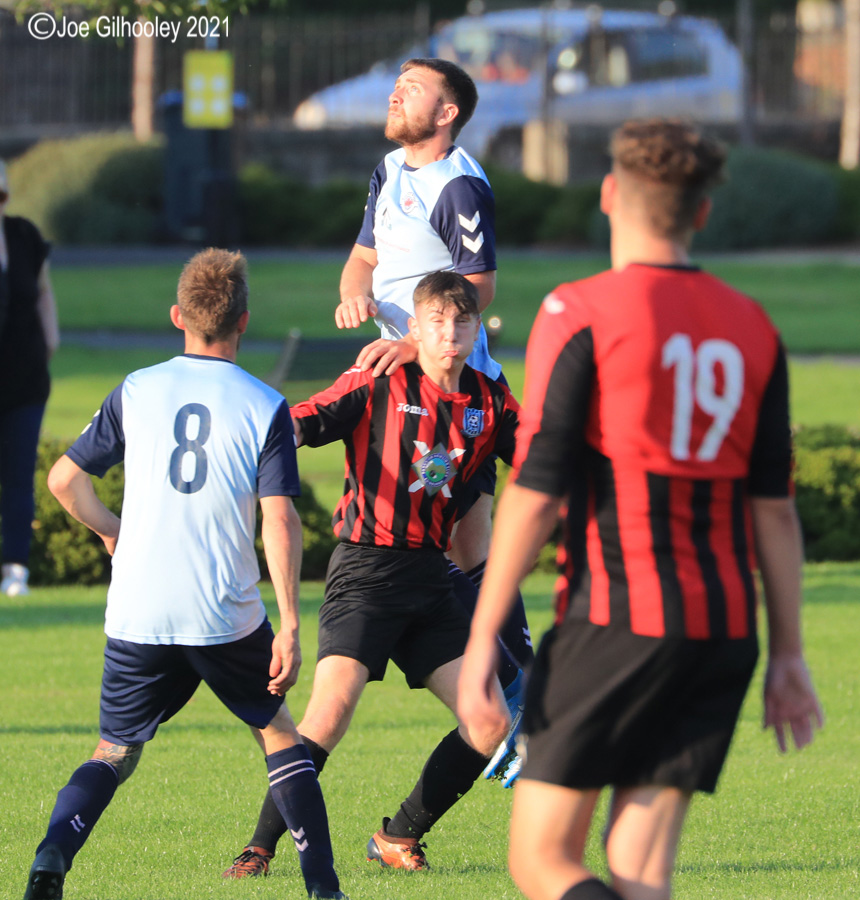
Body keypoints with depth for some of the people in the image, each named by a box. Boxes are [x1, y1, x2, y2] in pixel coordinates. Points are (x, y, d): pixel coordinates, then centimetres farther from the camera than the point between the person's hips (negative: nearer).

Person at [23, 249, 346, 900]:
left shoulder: (136, 391, 3)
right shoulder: (266, 407, -3)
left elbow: (64, 480, 6)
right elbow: (280, 521, -10)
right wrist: (289, 627, -8)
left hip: (136, 614, 1)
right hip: (226, 616, -1)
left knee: (115, 754, 13)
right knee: (279, 733, 19)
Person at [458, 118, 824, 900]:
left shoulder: (581, 314, -7)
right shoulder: (752, 329, 10)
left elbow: (534, 494, -10)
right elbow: (775, 507, 10)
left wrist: (482, 640, -6)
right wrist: (788, 654, 14)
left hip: (617, 621, -5)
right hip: (723, 630, 6)